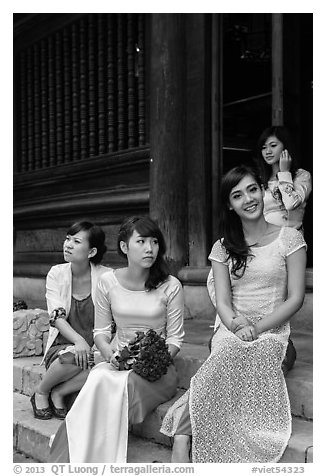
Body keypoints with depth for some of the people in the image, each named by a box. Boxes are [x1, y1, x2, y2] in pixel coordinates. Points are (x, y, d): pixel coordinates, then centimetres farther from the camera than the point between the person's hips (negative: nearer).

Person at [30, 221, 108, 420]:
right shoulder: (56, 274, 1)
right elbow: (57, 316, -9)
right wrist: (78, 340, -27)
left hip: (95, 349, 0)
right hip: (62, 346, 0)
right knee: (74, 357, -34)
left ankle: (58, 393, -9)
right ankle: (41, 392, -3)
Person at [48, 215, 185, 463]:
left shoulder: (170, 286, -3)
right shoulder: (108, 282, 3)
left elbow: (175, 339, 1)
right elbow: (101, 331, 9)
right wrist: (110, 356, -11)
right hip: (117, 362, 2)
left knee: (120, 386, -33)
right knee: (100, 381, -33)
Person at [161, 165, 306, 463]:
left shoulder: (289, 238, 4)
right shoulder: (224, 247, 12)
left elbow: (295, 298, -2)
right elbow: (223, 301, 3)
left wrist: (256, 328, -14)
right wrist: (237, 325, -20)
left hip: (271, 334, -2)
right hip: (231, 334, 2)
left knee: (227, 359, -35)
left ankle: (182, 435, -33)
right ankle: (182, 445, -36)